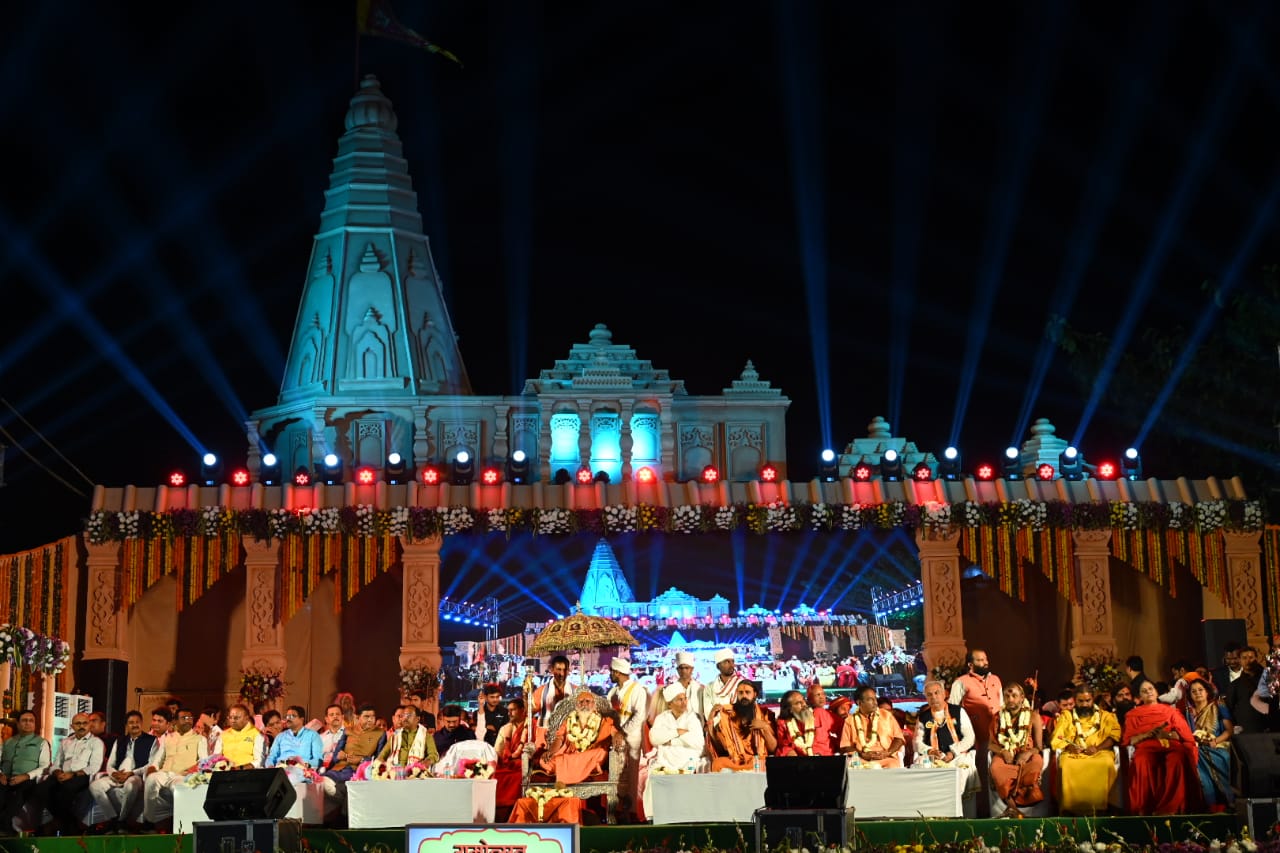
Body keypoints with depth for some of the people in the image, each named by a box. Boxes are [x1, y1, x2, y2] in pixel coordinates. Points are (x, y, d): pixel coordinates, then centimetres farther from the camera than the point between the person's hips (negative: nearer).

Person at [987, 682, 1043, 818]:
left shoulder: (1033, 716, 7)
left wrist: (1029, 753, -19)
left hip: (1027, 755, -1)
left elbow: (1039, 746, 3)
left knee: (1037, 762, -38)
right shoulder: (998, 717, 12)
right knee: (995, 767, -35)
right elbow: (991, 743, 9)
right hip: (1004, 755, 1)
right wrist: (1003, 752, -13)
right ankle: (1012, 805, -39)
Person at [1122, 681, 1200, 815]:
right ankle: (1145, 808, -35)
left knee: (1177, 759, -37)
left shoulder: (1170, 710, 26)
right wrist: (1146, 735, -6)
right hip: (1146, 747, -1)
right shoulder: (1133, 714, 25)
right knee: (1143, 762, -39)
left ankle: (1169, 808, -37)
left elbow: (1183, 733, 12)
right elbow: (1129, 740, 12)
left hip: (1170, 745, 1)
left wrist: (1166, 734, -8)